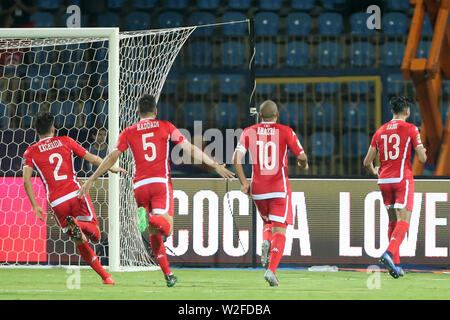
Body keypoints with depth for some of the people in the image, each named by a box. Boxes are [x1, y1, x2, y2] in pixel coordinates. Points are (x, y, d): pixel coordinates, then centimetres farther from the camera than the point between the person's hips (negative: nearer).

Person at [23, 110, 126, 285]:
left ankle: (104, 276, -5)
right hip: (76, 192, -1)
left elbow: (26, 180, -4)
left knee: (81, 243, 14)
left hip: (57, 202, 1)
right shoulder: (65, 141, 10)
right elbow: (92, 158, 11)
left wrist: (35, 206, 1)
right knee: (95, 234, 8)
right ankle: (79, 224, -27)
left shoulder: (31, 151, 8)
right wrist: (112, 169, 26)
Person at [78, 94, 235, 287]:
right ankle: (152, 219, -49)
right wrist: (215, 165, 4)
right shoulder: (165, 127, 9)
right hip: (161, 182, -2)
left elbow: (112, 158, 6)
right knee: (165, 226, -16)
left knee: (154, 234, 14)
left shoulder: (128, 132, 12)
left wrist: (91, 180, 10)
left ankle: (168, 274, 7)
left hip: (140, 185, 3)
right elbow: (189, 149, 3)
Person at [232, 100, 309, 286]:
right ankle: (271, 270, -19)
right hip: (279, 188, -3)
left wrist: (243, 182, 1)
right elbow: (302, 156, -4)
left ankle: (266, 242, -6)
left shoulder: (249, 132, 4)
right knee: (279, 230, -2)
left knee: (268, 223, 26)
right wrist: (303, 165, 19)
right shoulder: (285, 132, -1)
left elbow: (236, 158, -6)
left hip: (257, 189, 3)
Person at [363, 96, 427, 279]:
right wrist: (423, 151, 18)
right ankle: (390, 253, -32)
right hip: (403, 178, -5)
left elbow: (367, 162, 11)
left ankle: (395, 264, 10)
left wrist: (374, 172, 33)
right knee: (403, 220, -9)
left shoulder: (380, 131, 11)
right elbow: (422, 159, -5)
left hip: (384, 180, 5)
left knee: (393, 221, 14)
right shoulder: (410, 129, -3)